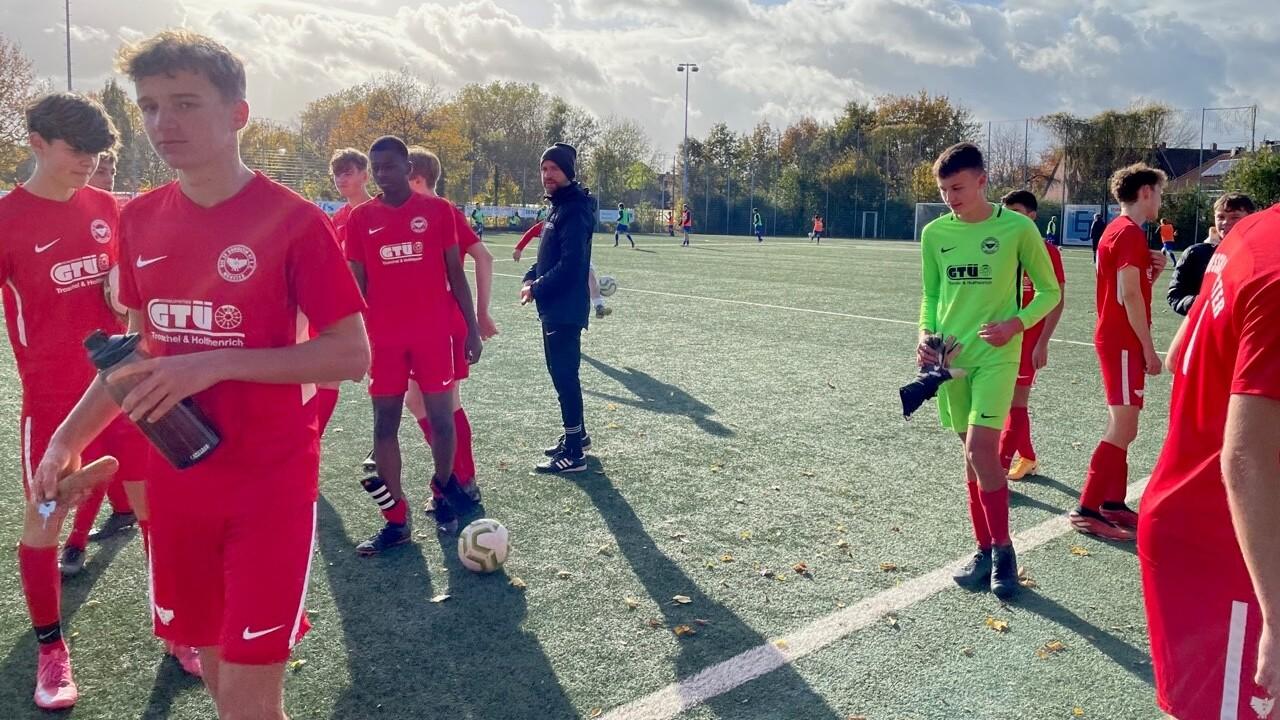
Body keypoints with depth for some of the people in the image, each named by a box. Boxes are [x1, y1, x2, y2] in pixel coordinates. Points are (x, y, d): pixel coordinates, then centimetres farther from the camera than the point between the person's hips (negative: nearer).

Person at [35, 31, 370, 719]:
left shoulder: (293, 221, -14)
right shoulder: (139, 219, 5)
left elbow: (352, 355, -15)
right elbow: (144, 348, 16)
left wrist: (218, 364, -22)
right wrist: (67, 438, 9)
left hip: (271, 482, -5)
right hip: (177, 479, 6)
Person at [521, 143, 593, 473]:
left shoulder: (574, 211, -17)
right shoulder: (559, 207, 15)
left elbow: (570, 264, -24)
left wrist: (537, 289, -16)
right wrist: (531, 278, 3)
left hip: (566, 309, -10)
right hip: (554, 308, 10)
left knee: (564, 375, -6)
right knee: (561, 372, 18)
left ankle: (574, 453, 1)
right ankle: (576, 434, 32)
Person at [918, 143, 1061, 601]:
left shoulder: (1017, 228, -6)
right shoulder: (934, 233, 5)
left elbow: (1049, 291, 2)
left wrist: (1015, 324, -14)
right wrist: (926, 333, -2)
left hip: (996, 355, -4)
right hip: (951, 356, 4)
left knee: (980, 449, -14)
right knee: (973, 453, 10)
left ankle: (1003, 548, 5)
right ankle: (984, 549, 21)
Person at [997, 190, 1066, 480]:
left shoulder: (1046, 251, -8)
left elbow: (1056, 300, -9)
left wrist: (1042, 344, -14)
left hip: (1028, 339, -6)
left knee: (1016, 403, -4)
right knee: (1011, 402, 13)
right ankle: (1027, 458, 29)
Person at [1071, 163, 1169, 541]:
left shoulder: (1118, 231, 16)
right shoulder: (1130, 233, -14)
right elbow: (1130, 296, -19)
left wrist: (1150, 270, 3)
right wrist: (1149, 348, -16)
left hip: (1115, 339, 10)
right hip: (1123, 342, -10)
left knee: (1120, 427, 14)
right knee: (1122, 430, -9)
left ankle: (1113, 503, 20)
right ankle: (1086, 510, -7)